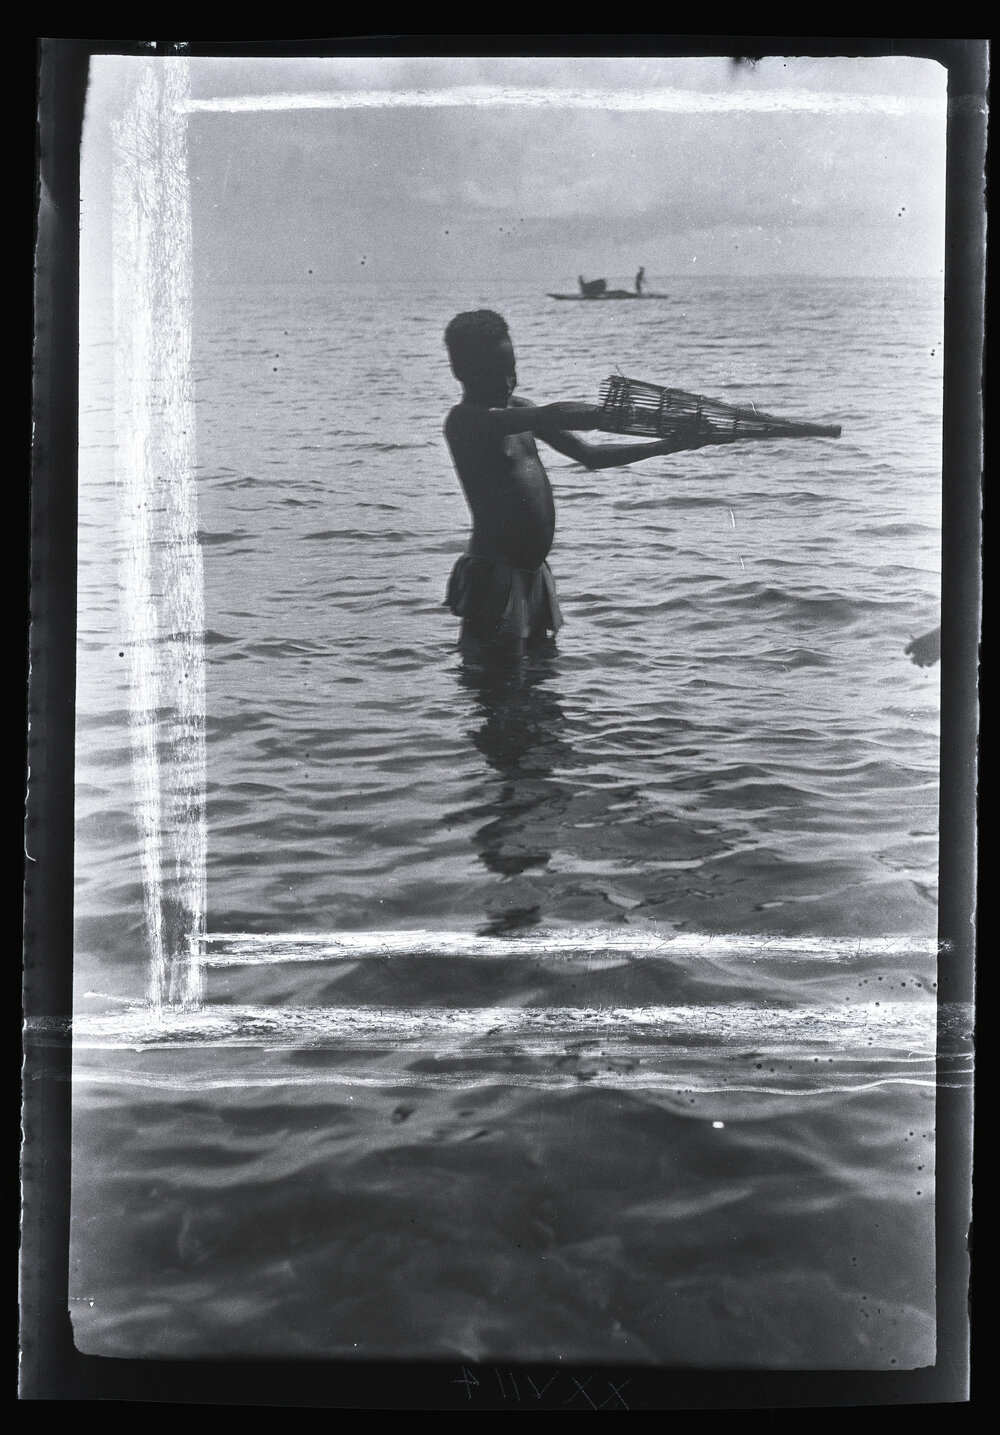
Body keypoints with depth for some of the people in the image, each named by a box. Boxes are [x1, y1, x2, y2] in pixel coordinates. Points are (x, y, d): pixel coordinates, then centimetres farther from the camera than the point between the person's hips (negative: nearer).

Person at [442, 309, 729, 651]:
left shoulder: (517, 409, 13)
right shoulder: (465, 420, -15)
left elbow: (589, 455, 14)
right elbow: (552, 416, -29)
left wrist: (673, 443, 2)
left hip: (533, 574, 9)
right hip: (494, 576, -9)